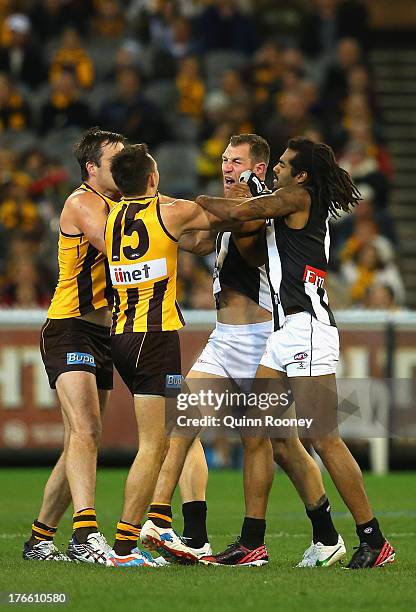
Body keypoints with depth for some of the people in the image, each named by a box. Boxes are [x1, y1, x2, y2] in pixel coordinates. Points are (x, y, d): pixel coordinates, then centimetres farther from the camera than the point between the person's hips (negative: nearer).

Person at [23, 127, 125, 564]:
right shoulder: (83, 203, -9)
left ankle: (39, 539, 17)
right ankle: (86, 535, -36)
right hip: (69, 329, -9)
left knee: (80, 443, 9)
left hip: (101, 334, 9)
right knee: (85, 430, -23)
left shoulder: (116, 206, 19)